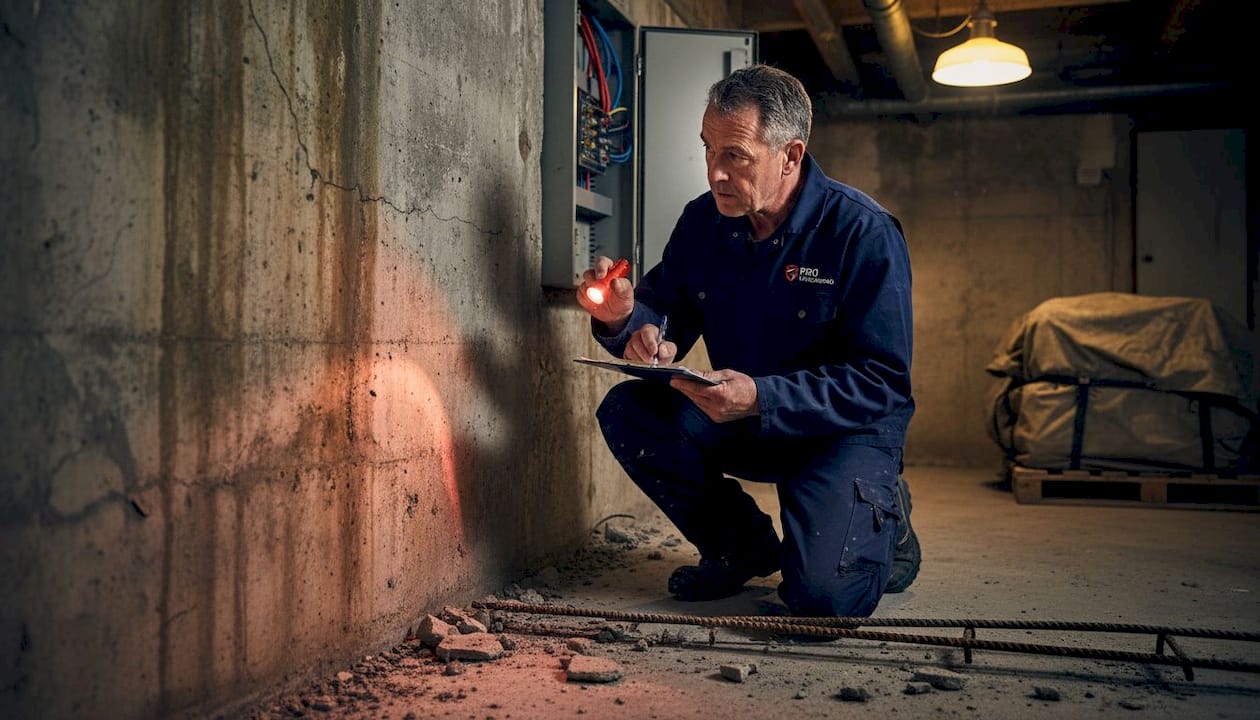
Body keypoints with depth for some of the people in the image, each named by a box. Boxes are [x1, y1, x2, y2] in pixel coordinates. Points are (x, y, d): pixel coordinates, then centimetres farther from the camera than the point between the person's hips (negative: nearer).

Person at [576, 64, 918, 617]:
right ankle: (744, 545, 4)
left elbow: (882, 383, -22)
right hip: (741, 422, 6)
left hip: (846, 430, -5)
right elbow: (666, 319, 2)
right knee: (626, 412, -17)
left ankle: (881, 519, 12)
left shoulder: (863, 232, -19)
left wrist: (760, 397, -33)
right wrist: (623, 319, -24)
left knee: (823, 596, -27)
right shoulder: (702, 221, -2)